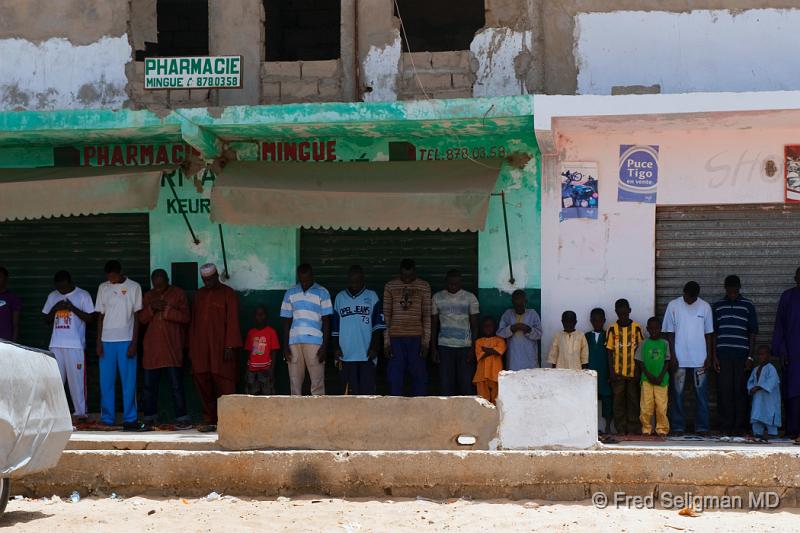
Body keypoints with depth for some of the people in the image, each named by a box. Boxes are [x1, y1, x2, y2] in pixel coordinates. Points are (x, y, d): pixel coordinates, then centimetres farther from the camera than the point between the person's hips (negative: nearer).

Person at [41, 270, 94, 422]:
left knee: (76, 378, -5)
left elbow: (90, 318, -5)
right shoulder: (52, 296, 13)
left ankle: (80, 412, 0)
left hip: (76, 345, -4)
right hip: (56, 345, 4)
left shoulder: (83, 296, -1)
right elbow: (47, 319, 16)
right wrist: (55, 309, -3)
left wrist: (73, 308, -16)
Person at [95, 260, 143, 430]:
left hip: (126, 341, -2)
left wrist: (134, 343, -5)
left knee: (129, 381, -3)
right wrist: (98, 342, 4)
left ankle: (129, 419, 2)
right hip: (107, 341, 2)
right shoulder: (103, 288, 9)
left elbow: (137, 316, 1)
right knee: (106, 381, 1)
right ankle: (107, 419, 7)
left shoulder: (134, 287, 2)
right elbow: (100, 316, 11)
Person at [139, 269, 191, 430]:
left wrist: (166, 310, -16)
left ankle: (182, 418, -1)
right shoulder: (148, 296, 13)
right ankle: (150, 418, 16)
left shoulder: (178, 294, 1)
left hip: (172, 348, -4)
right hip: (152, 348, 4)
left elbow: (186, 317, -7)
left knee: (176, 385, -6)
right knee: (148, 385, 6)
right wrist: (151, 308, -10)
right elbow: (142, 319, 8)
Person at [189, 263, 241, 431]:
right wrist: (191, 346, 13)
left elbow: (232, 321, -6)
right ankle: (210, 421, 10)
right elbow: (193, 321, 19)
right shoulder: (200, 294, 18)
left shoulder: (228, 294, 1)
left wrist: (230, 346, -14)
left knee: (224, 384, -8)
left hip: (220, 348, -5)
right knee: (202, 382, 3)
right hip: (200, 348, 6)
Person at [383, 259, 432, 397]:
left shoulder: (424, 287, 5)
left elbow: (427, 315, 3)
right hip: (395, 338, 0)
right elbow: (386, 315, 5)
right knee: (395, 377, 0)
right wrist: (386, 341, -1)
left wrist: (426, 341, -3)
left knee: (418, 375, 1)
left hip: (416, 338, 0)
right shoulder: (390, 287, 5)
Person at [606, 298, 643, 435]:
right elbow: (610, 351, 3)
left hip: (633, 372, 0)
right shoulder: (612, 329, 1)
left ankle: (633, 429, 10)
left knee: (633, 401, 3)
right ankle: (621, 430, 9)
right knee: (618, 401, 3)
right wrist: (611, 371, -3)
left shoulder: (636, 327, 1)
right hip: (618, 372, 0)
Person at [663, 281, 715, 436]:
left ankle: (702, 427, 6)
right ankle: (678, 427, 8)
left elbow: (708, 333, 7)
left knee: (701, 394, 1)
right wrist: (672, 356, -5)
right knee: (677, 394, 2)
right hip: (679, 359, -1)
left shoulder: (705, 307, 4)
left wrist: (709, 357, 2)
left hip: (700, 360, 1)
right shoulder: (673, 306, 0)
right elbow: (669, 333, 1)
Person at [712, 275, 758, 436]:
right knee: (724, 390, -2)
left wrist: (750, 356, -1)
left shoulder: (748, 306, 7)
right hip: (723, 354, 1)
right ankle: (726, 426, 2)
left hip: (742, 355, -1)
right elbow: (713, 332, 11)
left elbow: (753, 332, 6)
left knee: (740, 391, -2)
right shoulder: (717, 306, 11)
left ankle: (740, 426, 3)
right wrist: (714, 356, 4)